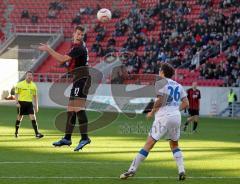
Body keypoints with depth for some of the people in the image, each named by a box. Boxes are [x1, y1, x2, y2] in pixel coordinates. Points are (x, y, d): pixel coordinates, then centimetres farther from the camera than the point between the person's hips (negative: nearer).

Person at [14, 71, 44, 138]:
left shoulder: (33, 85, 9)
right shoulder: (20, 84, -4)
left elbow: (35, 96, 15)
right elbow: (16, 94, -2)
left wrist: (36, 105, 11)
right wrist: (17, 102, -13)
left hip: (29, 103, 3)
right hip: (22, 103, -3)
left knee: (33, 117, -9)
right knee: (19, 117, 7)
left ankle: (37, 133, -13)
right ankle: (16, 132, 25)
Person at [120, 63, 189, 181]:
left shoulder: (161, 83, -3)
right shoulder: (178, 85, 16)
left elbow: (160, 101, -14)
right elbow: (186, 103, 12)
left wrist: (152, 112, -1)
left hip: (163, 117, -5)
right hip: (176, 117, 6)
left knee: (149, 144, -6)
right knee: (174, 145, 21)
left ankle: (132, 170, -7)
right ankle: (181, 171, 7)